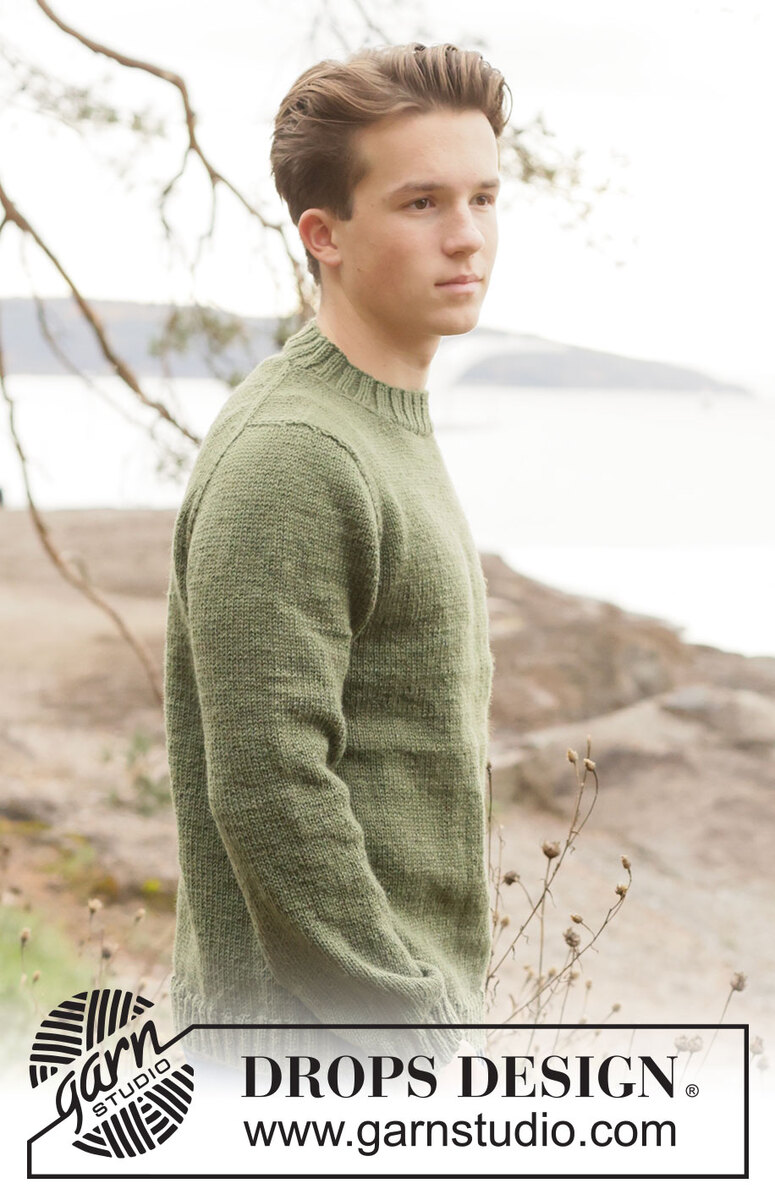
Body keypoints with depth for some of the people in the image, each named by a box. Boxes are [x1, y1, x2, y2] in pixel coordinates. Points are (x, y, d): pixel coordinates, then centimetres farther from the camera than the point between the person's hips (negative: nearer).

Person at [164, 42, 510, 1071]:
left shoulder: (396, 434, 12)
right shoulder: (286, 462, -19)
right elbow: (265, 791, -24)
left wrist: (431, 1001, 18)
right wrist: (410, 1022, -19)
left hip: (414, 995, 9)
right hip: (322, 1025, -9)